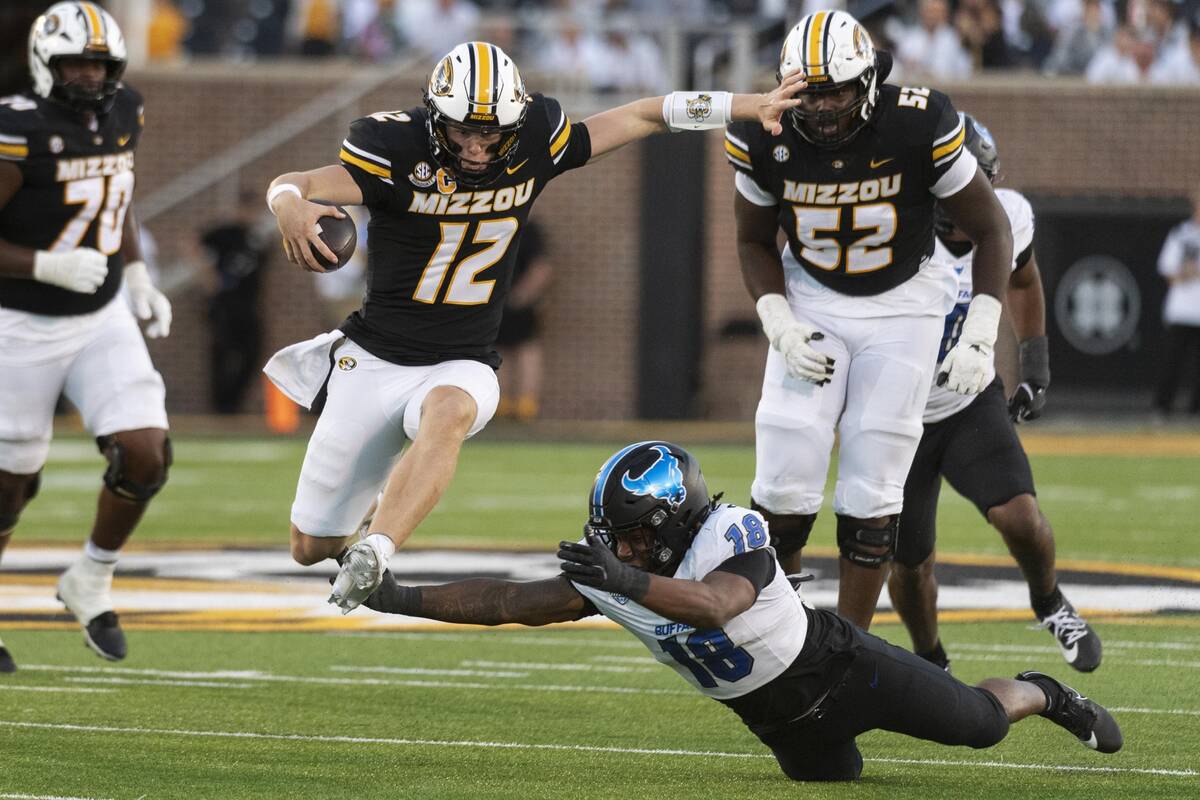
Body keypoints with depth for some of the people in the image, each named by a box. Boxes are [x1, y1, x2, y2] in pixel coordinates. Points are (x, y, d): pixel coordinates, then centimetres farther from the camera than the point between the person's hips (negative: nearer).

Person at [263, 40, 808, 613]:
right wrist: (291, 205, -51)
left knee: (448, 413, -39)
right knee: (311, 547, 4)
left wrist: (749, 107, 2)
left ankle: (372, 554, -48)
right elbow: (295, 184, -26)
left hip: (462, 367, 1)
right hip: (374, 359, -1)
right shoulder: (400, 148, -16)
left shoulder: (534, 145, -6)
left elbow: (640, 116, 4)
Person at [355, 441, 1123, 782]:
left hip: (836, 665, -6)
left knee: (982, 724, 2)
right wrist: (408, 601, -19)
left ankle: (1041, 694, 37)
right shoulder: (609, 571, -15)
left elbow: (714, 604, -54)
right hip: (781, 719, 6)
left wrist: (628, 584, -67)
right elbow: (512, 602, -12)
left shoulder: (734, 536, -34)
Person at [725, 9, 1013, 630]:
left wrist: (979, 339, -16)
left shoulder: (918, 129, -23)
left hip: (902, 305, -1)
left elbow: (991, 230, -9)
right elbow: (755, 241, 3)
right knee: (785, 484, -9)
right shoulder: (765, 140, -16)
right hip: (812, 300, 1)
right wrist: (780, 327, -13)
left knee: (872, 493, -5)